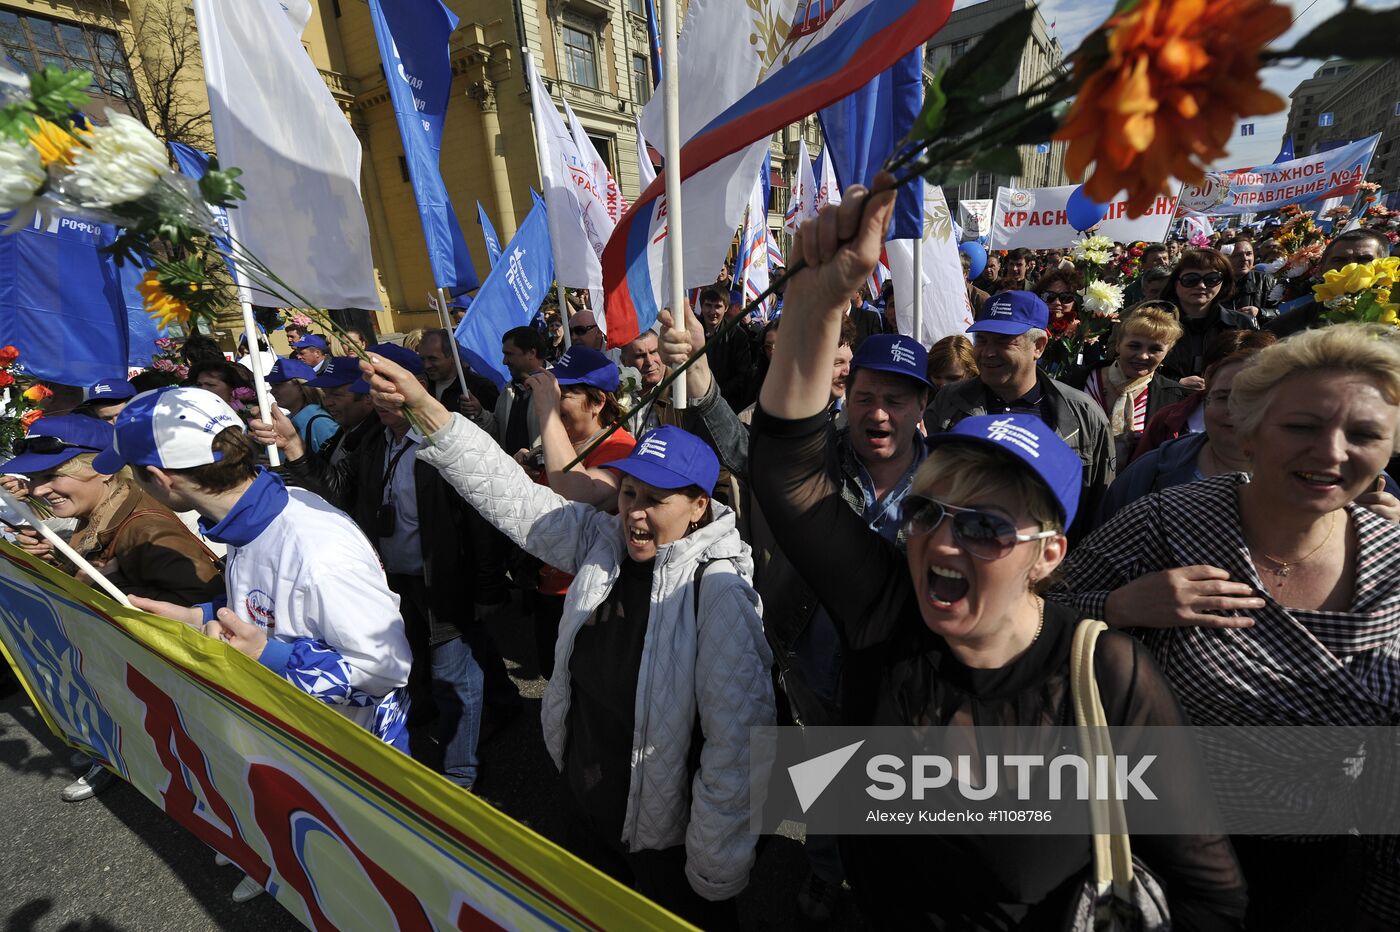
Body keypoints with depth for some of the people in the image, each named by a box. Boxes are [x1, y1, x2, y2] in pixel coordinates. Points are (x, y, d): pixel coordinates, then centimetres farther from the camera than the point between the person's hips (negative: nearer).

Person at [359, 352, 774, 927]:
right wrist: (424, 407, -13)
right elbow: (513, 496, -7)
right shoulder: (601, 541, -7)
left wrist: (716, 874, -17)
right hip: (583, 812, 6)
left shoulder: (717, 590, -27)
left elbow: (737, 741, -24)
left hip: (666, 840, -6)